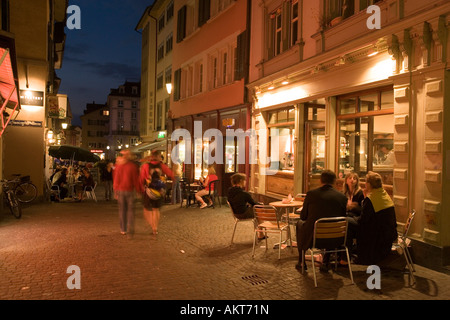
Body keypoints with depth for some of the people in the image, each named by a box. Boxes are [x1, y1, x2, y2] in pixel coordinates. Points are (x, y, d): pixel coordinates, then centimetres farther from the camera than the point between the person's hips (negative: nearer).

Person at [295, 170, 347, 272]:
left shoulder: (311, 194, -10)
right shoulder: (342, 196, -5)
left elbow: (303, 216, 1)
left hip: (312, 238, -2)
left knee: (300, 223, 29)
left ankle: (301, 262, 34)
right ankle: (325, 262, 33)